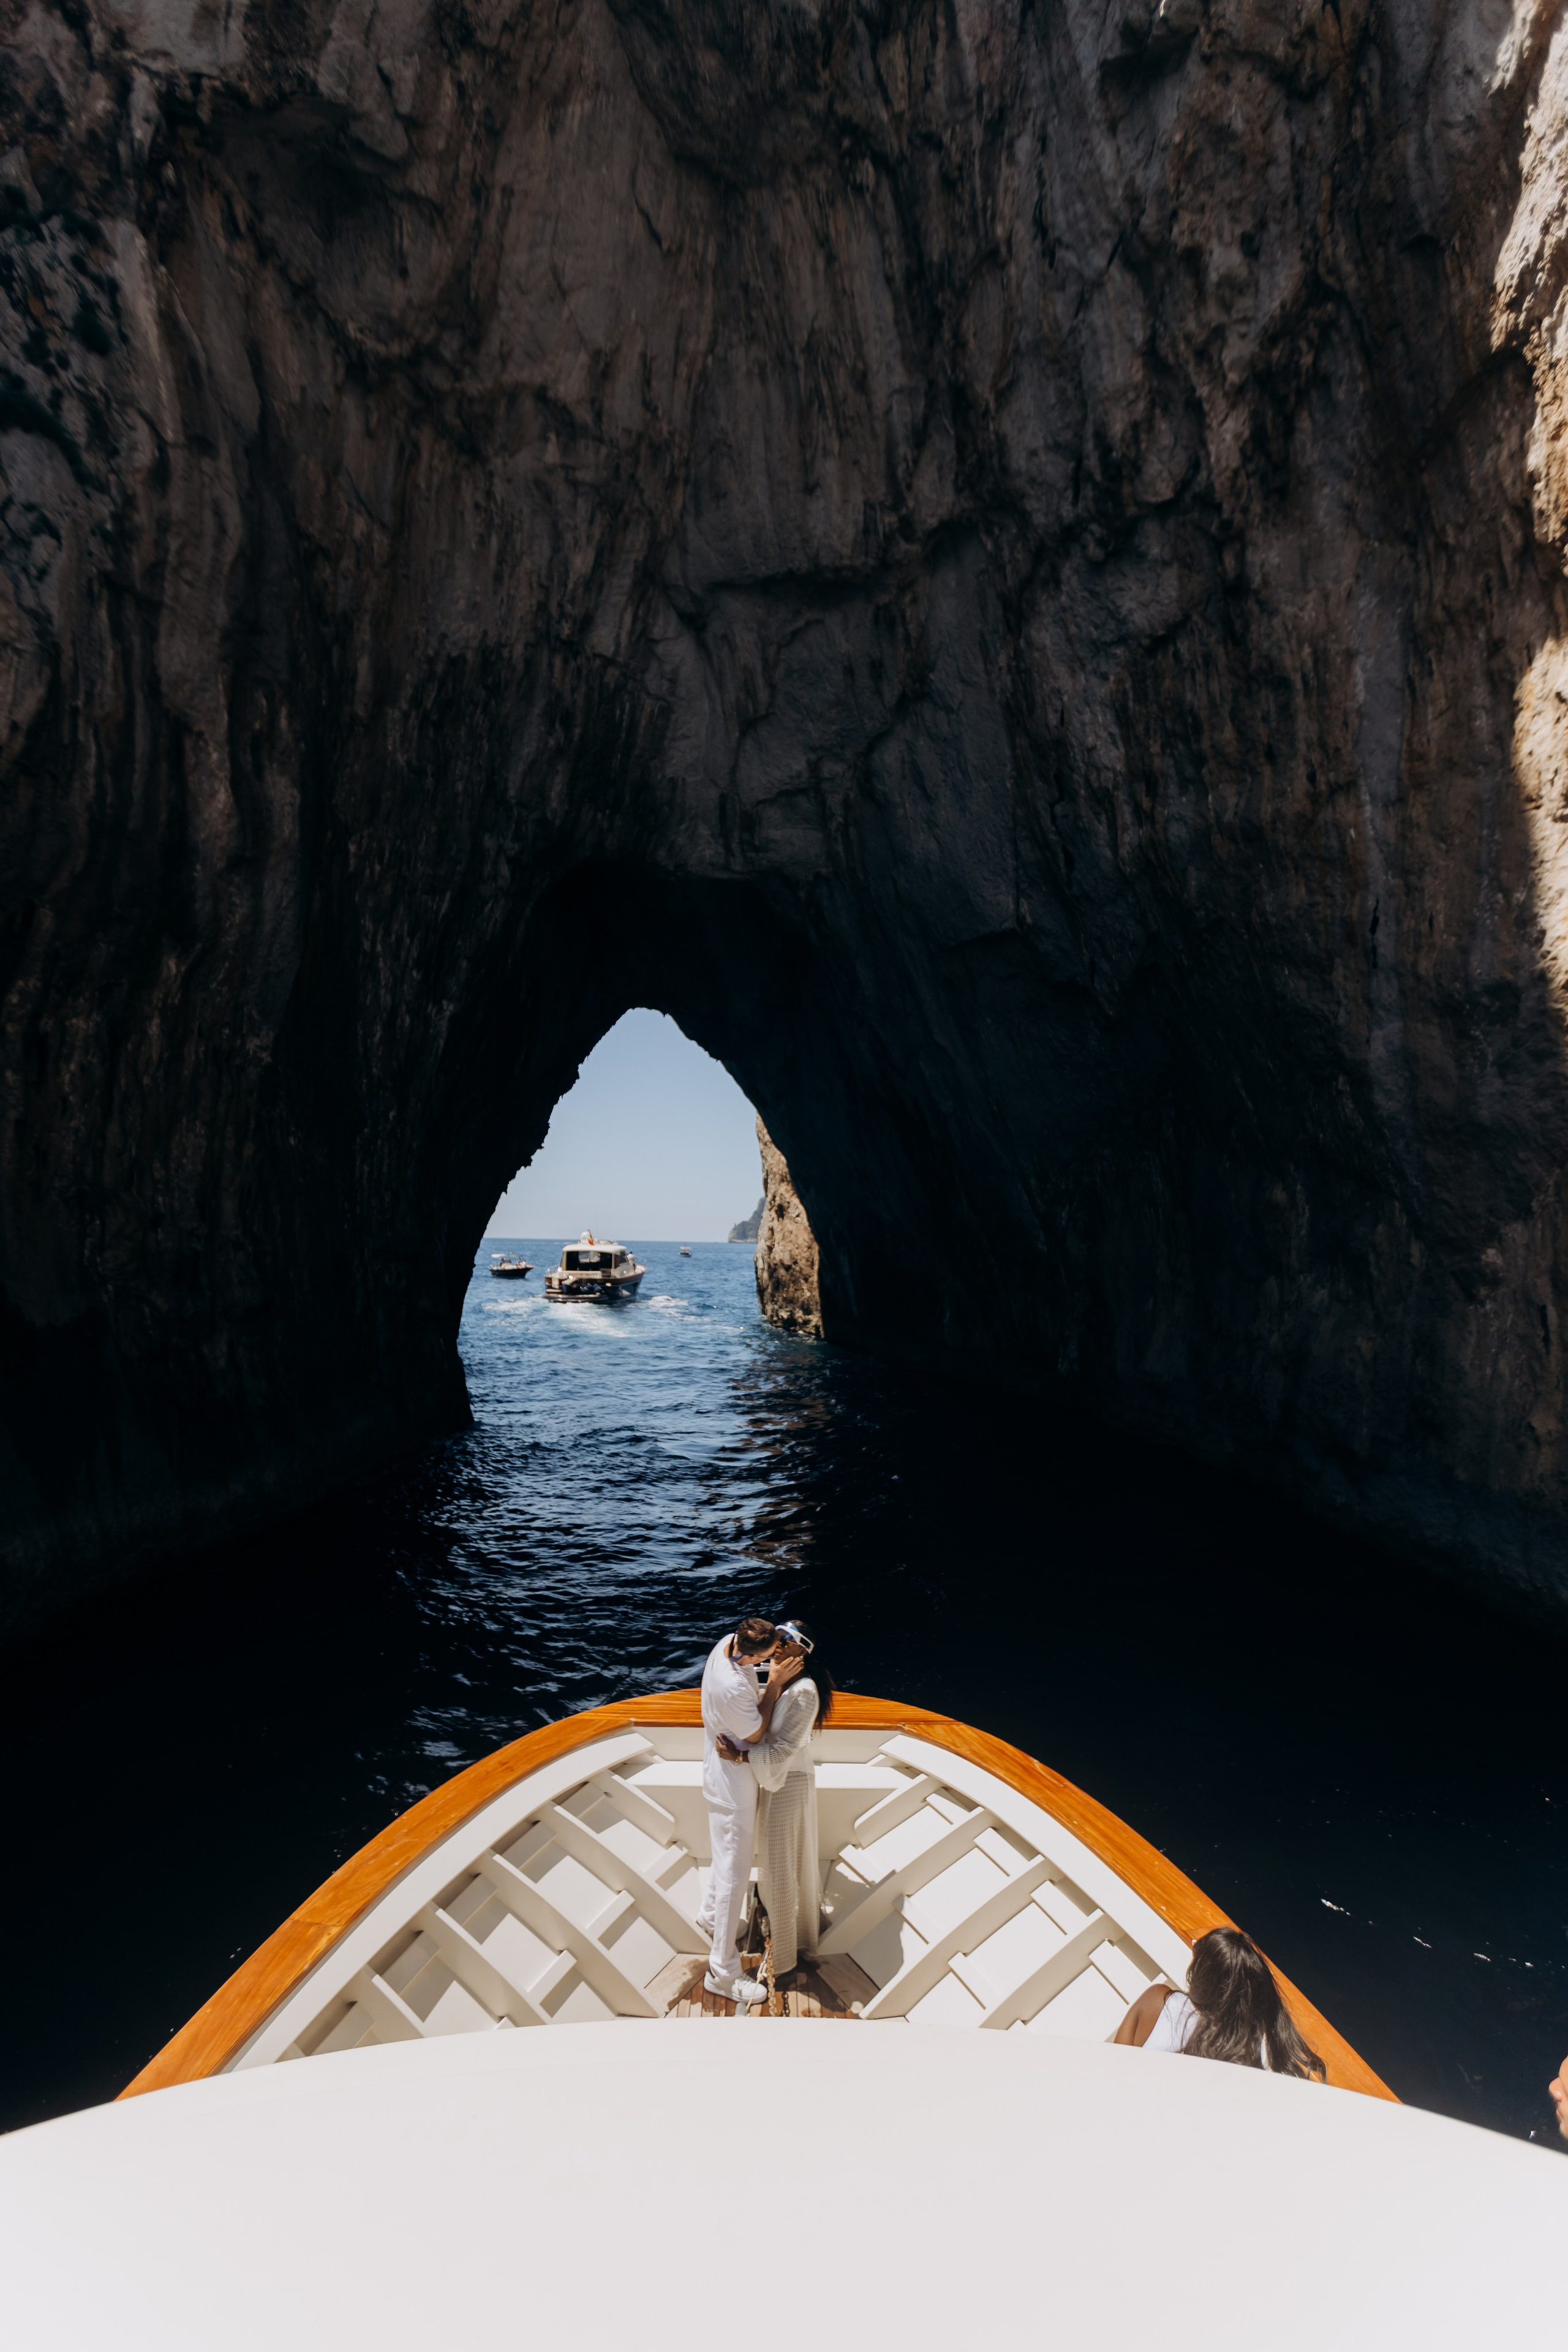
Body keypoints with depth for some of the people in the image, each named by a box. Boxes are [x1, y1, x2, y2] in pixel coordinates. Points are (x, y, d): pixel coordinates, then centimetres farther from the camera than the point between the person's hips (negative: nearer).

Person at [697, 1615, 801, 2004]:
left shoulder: (729, 1642, -13)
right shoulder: (732, 1688, -40)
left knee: (728, 1851, 30)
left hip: (728, 1774, 9)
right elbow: (755, 1733, -21)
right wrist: (775, 1684, -23)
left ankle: (710, 1916, 53)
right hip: (733, 1782, -9)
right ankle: (722, 1973, 15)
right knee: (734, 1872, 3)